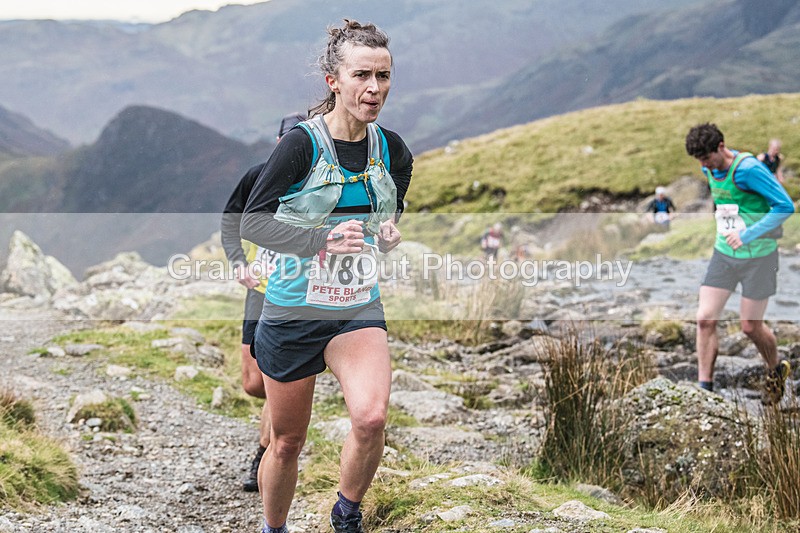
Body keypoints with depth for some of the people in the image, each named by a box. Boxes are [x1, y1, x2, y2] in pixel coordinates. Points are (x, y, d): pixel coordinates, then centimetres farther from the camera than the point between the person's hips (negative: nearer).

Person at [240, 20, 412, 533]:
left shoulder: (393, 150, 1)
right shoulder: (303, 143, -14)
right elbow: (252, 221, -14)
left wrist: (391, 232, -5)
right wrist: (323, 240, -27)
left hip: (360, 310, 3)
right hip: (293, 311, -3)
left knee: (372, 418, -23)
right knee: (286, 442, 10)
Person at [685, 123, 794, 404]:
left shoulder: (748, 169, -21)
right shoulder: (710, 171, 4)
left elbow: (785, 206, -21)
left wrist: (747, 236, -24)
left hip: (757, 257, -6)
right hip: (723, 254, 6)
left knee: (750, 326, 3)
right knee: (705, 319, -5)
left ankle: (777, 371, 32)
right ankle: (705, 388, 2)